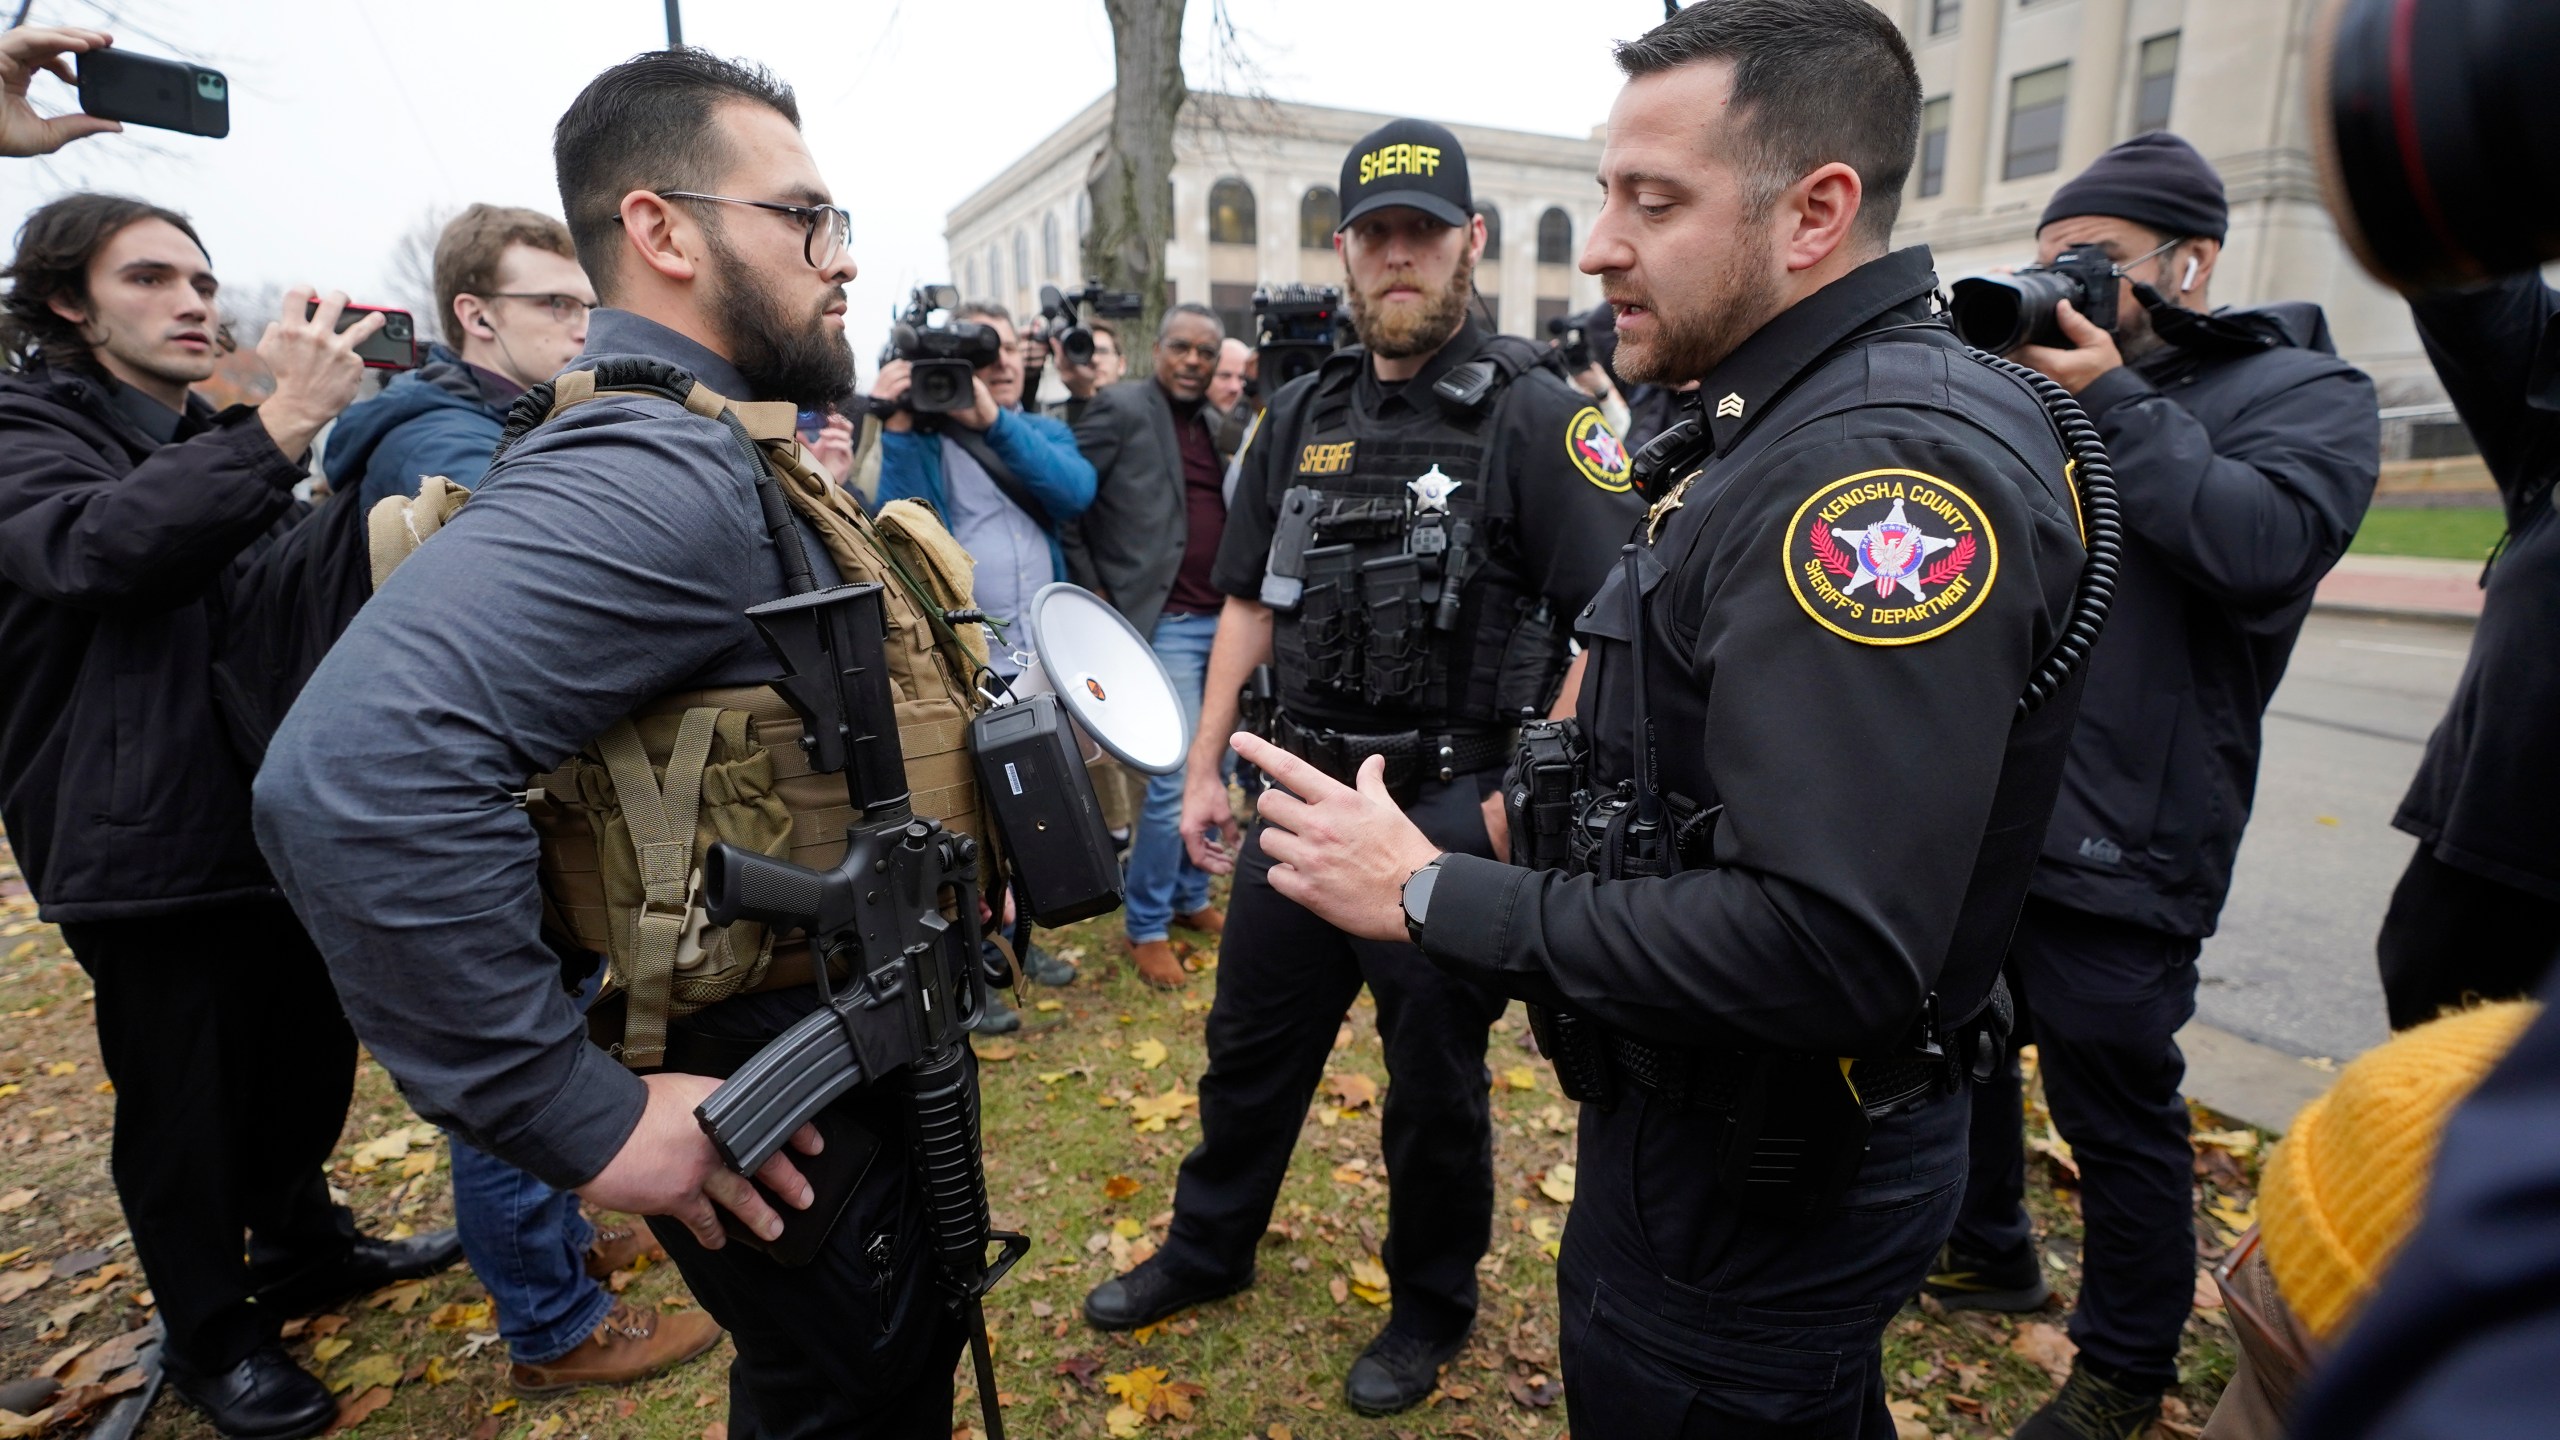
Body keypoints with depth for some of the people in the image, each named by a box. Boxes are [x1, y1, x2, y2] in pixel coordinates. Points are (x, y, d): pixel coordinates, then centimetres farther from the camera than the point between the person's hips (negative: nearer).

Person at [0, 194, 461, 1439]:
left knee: (307, 1063, 18)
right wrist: (281, 429, -39)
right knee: (184, 1104, 6)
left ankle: (304, 1248, 39)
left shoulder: (217, 449, 16)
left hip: (283, 825, 7)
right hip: (151, 847, -7)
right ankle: (211, 1336, 24)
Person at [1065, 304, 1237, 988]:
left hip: (1224, 619, 7)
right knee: (1176, 778, -7)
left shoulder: (1217, 423, 14)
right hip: (1166, 623, -6)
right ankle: (1146, 925, 10)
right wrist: (1094, 592, -7)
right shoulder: (1119, 409, -4)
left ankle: (1192, 896, 30)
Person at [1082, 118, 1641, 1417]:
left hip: (1454, 808, -5)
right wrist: (1204, 767, 10)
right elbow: (1248, 602, 12)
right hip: (1303, 788, 5)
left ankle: (1430, 1307, 39)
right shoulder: (1301, 415, 7)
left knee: (1434, 1078, 13)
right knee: (1248, 1042, 19)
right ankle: (1206, 1250, 44)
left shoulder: (1534, 412, -10)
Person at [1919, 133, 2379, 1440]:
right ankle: (1986, 1254, 45)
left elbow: (2265, 544, -24)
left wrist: (2114, 402, -22)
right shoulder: (2041, 377, 13)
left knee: (2114, 1109, 7)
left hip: (2116, 852, -6)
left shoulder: (2300, 391, -4)